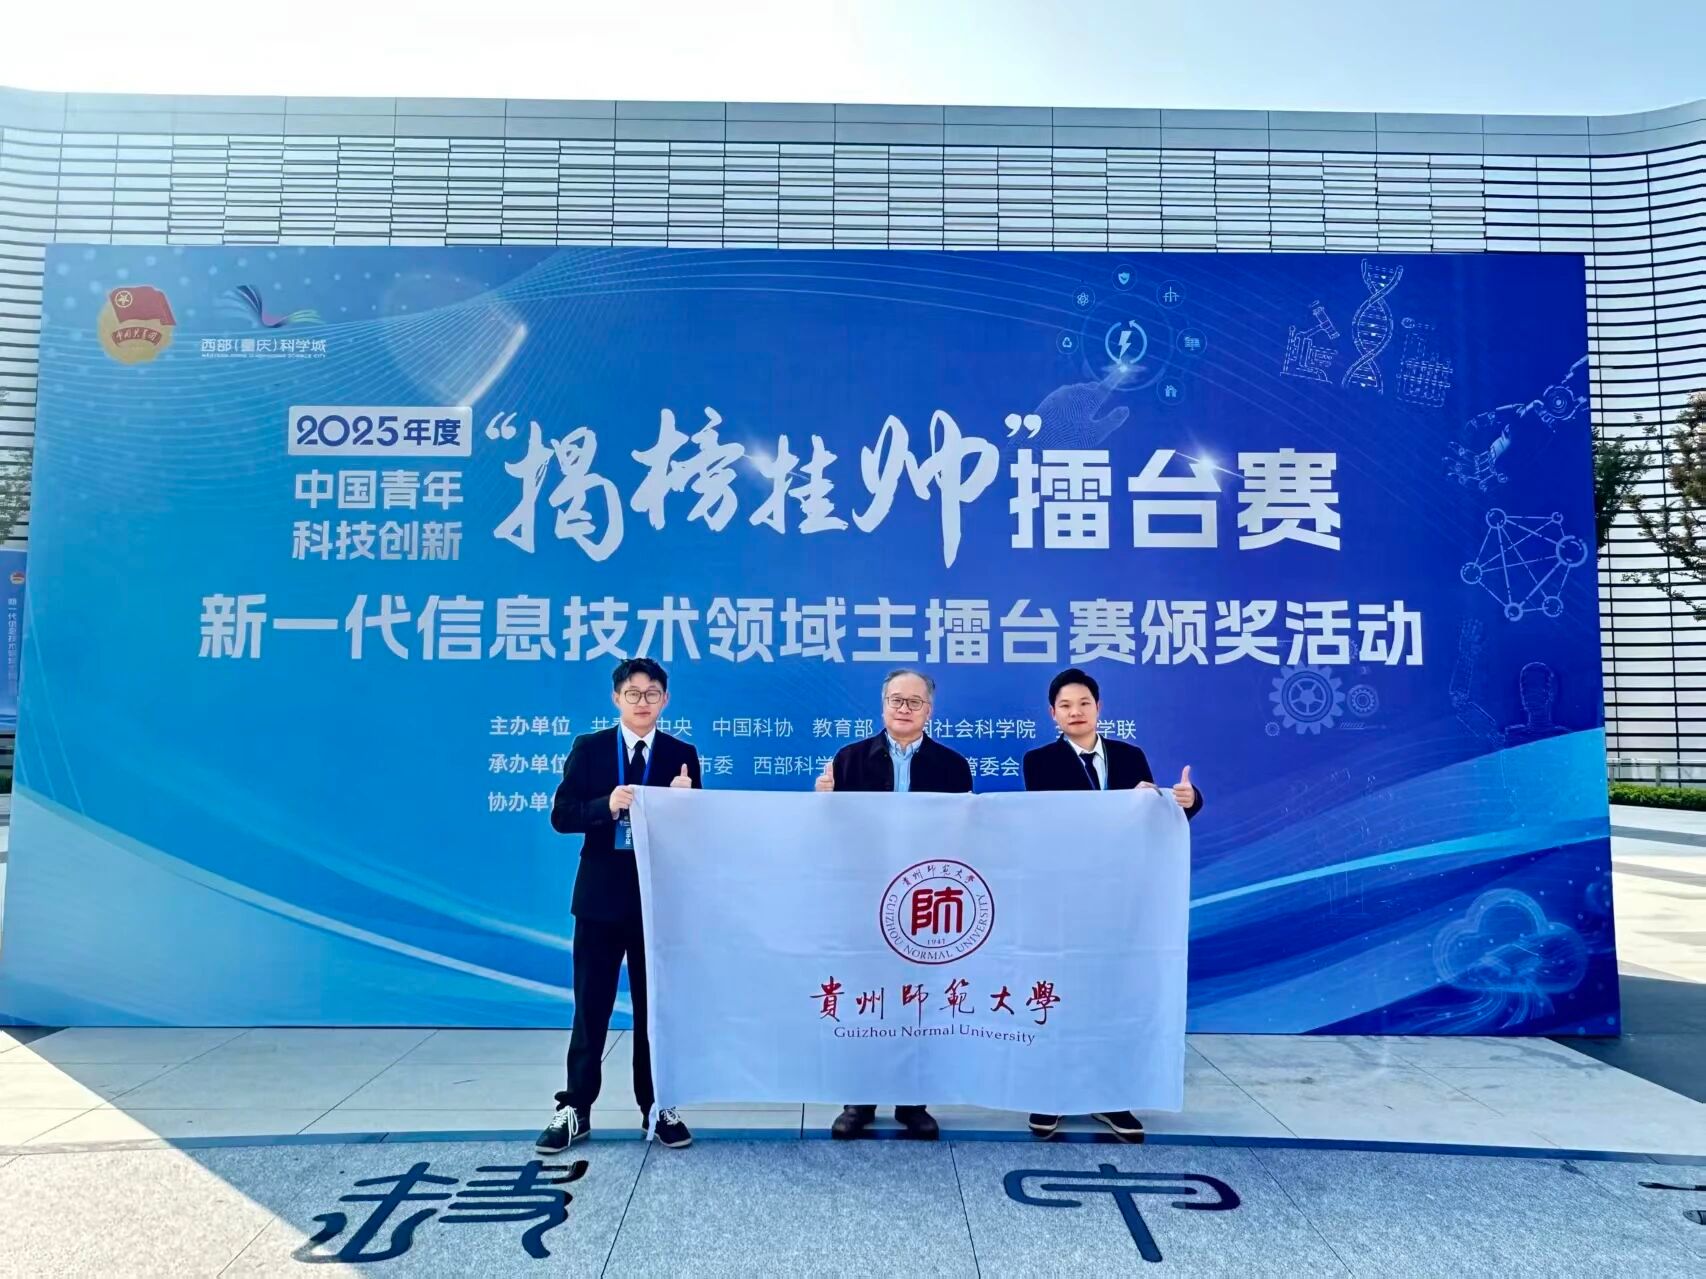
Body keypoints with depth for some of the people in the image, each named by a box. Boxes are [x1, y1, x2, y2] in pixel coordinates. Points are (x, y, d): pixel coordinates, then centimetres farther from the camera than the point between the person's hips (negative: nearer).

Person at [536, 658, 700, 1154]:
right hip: (601, 895, 0)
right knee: (591, 1006, 8)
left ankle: (658, 1106, 23)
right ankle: (576, 1108, 19)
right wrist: (607, 806, -22)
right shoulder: (588, 748, 1)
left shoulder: (682, 755, 2)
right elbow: (561, 816, -6)